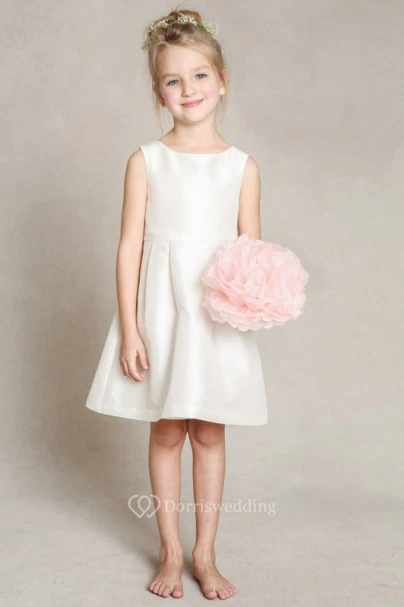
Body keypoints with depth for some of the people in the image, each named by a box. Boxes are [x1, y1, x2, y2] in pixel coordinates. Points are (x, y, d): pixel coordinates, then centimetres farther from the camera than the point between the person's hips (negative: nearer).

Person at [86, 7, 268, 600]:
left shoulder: (242, 165, 1)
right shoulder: (146, 161, -2)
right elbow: (130, 245, -3)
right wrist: (129, 329, -8)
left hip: (218, 317, 1)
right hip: (160, 312, 0)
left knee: (209, 434, 10)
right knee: (165, 433, 8)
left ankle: (205, 553, 25)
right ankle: (171, 551, 26)